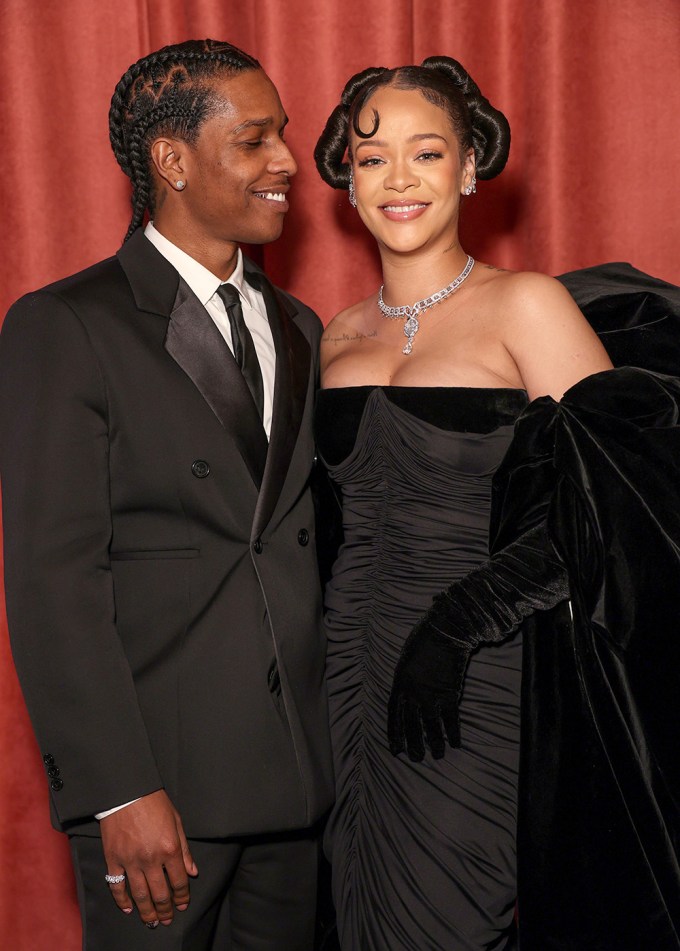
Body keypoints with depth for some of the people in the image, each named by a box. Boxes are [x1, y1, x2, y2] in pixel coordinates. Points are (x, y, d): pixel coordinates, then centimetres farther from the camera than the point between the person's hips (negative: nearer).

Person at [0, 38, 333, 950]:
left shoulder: (298, 327, 13)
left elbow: (309, 540, 13)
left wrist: (345, 737, 6)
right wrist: (119, 792, -16)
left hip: (301, 770, 6)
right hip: (158, 774, -5)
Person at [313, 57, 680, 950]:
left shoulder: (526, 306, -8)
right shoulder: (340, 337, 10)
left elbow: (601, 511, -14)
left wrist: (455, 624, -19)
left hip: (478, 695, -5)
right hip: (357, 680, 5)